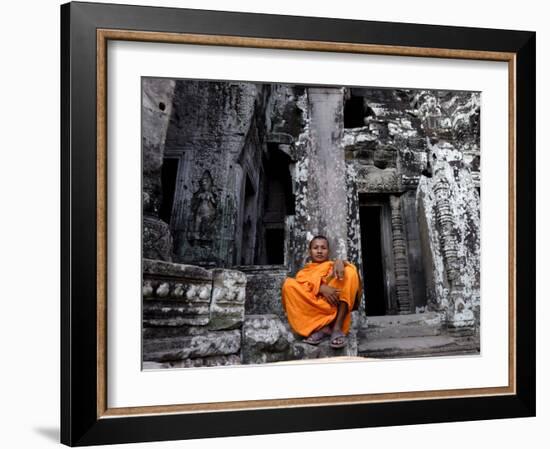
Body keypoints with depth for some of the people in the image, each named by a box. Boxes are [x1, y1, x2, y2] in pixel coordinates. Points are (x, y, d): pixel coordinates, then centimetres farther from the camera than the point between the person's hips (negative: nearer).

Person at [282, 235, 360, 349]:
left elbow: (350, 267, 4)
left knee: (350, 272, -18)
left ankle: (337, 327, -30)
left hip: (335, 304, 0)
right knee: (289, 284, -21)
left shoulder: (333, 266, 29)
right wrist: (321, 288, -19)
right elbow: (302, 285, 2)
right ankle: (322, 327, -30)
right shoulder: (304, 271, 27)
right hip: (313, 310, 0)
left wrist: (339, 262, -21)